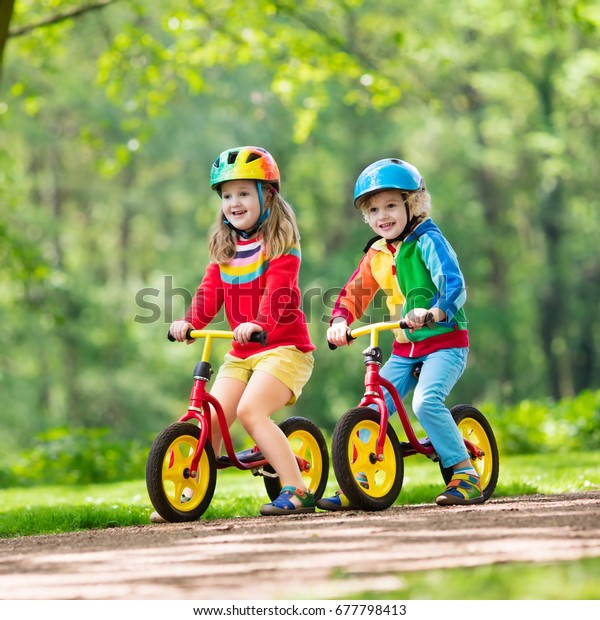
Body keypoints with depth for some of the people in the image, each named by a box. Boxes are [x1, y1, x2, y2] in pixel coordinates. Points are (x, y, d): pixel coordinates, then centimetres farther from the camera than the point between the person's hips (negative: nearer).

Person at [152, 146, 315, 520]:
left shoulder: (280, 241, -7)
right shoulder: (225, 246, 12)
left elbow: (277, 291, -22)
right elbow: (210, 291, 4)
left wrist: (259, 323, -40)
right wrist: (191, 321, -16)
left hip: (284, 345, -7)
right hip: (241, 352, 7)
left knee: (250, 410, -26)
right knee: (210, 417, -4)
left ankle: (297, 490, -24)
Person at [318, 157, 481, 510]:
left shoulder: (428, 241, -11)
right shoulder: (377, 254, 9)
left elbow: (454, 287, -23)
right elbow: (353, 294, 14)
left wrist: (433, 314, -43)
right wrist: (339, 322, -7)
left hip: (445, 342, -7)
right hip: (404, 349, 7)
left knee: (426, 401, -28)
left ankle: (466, 475, -17)